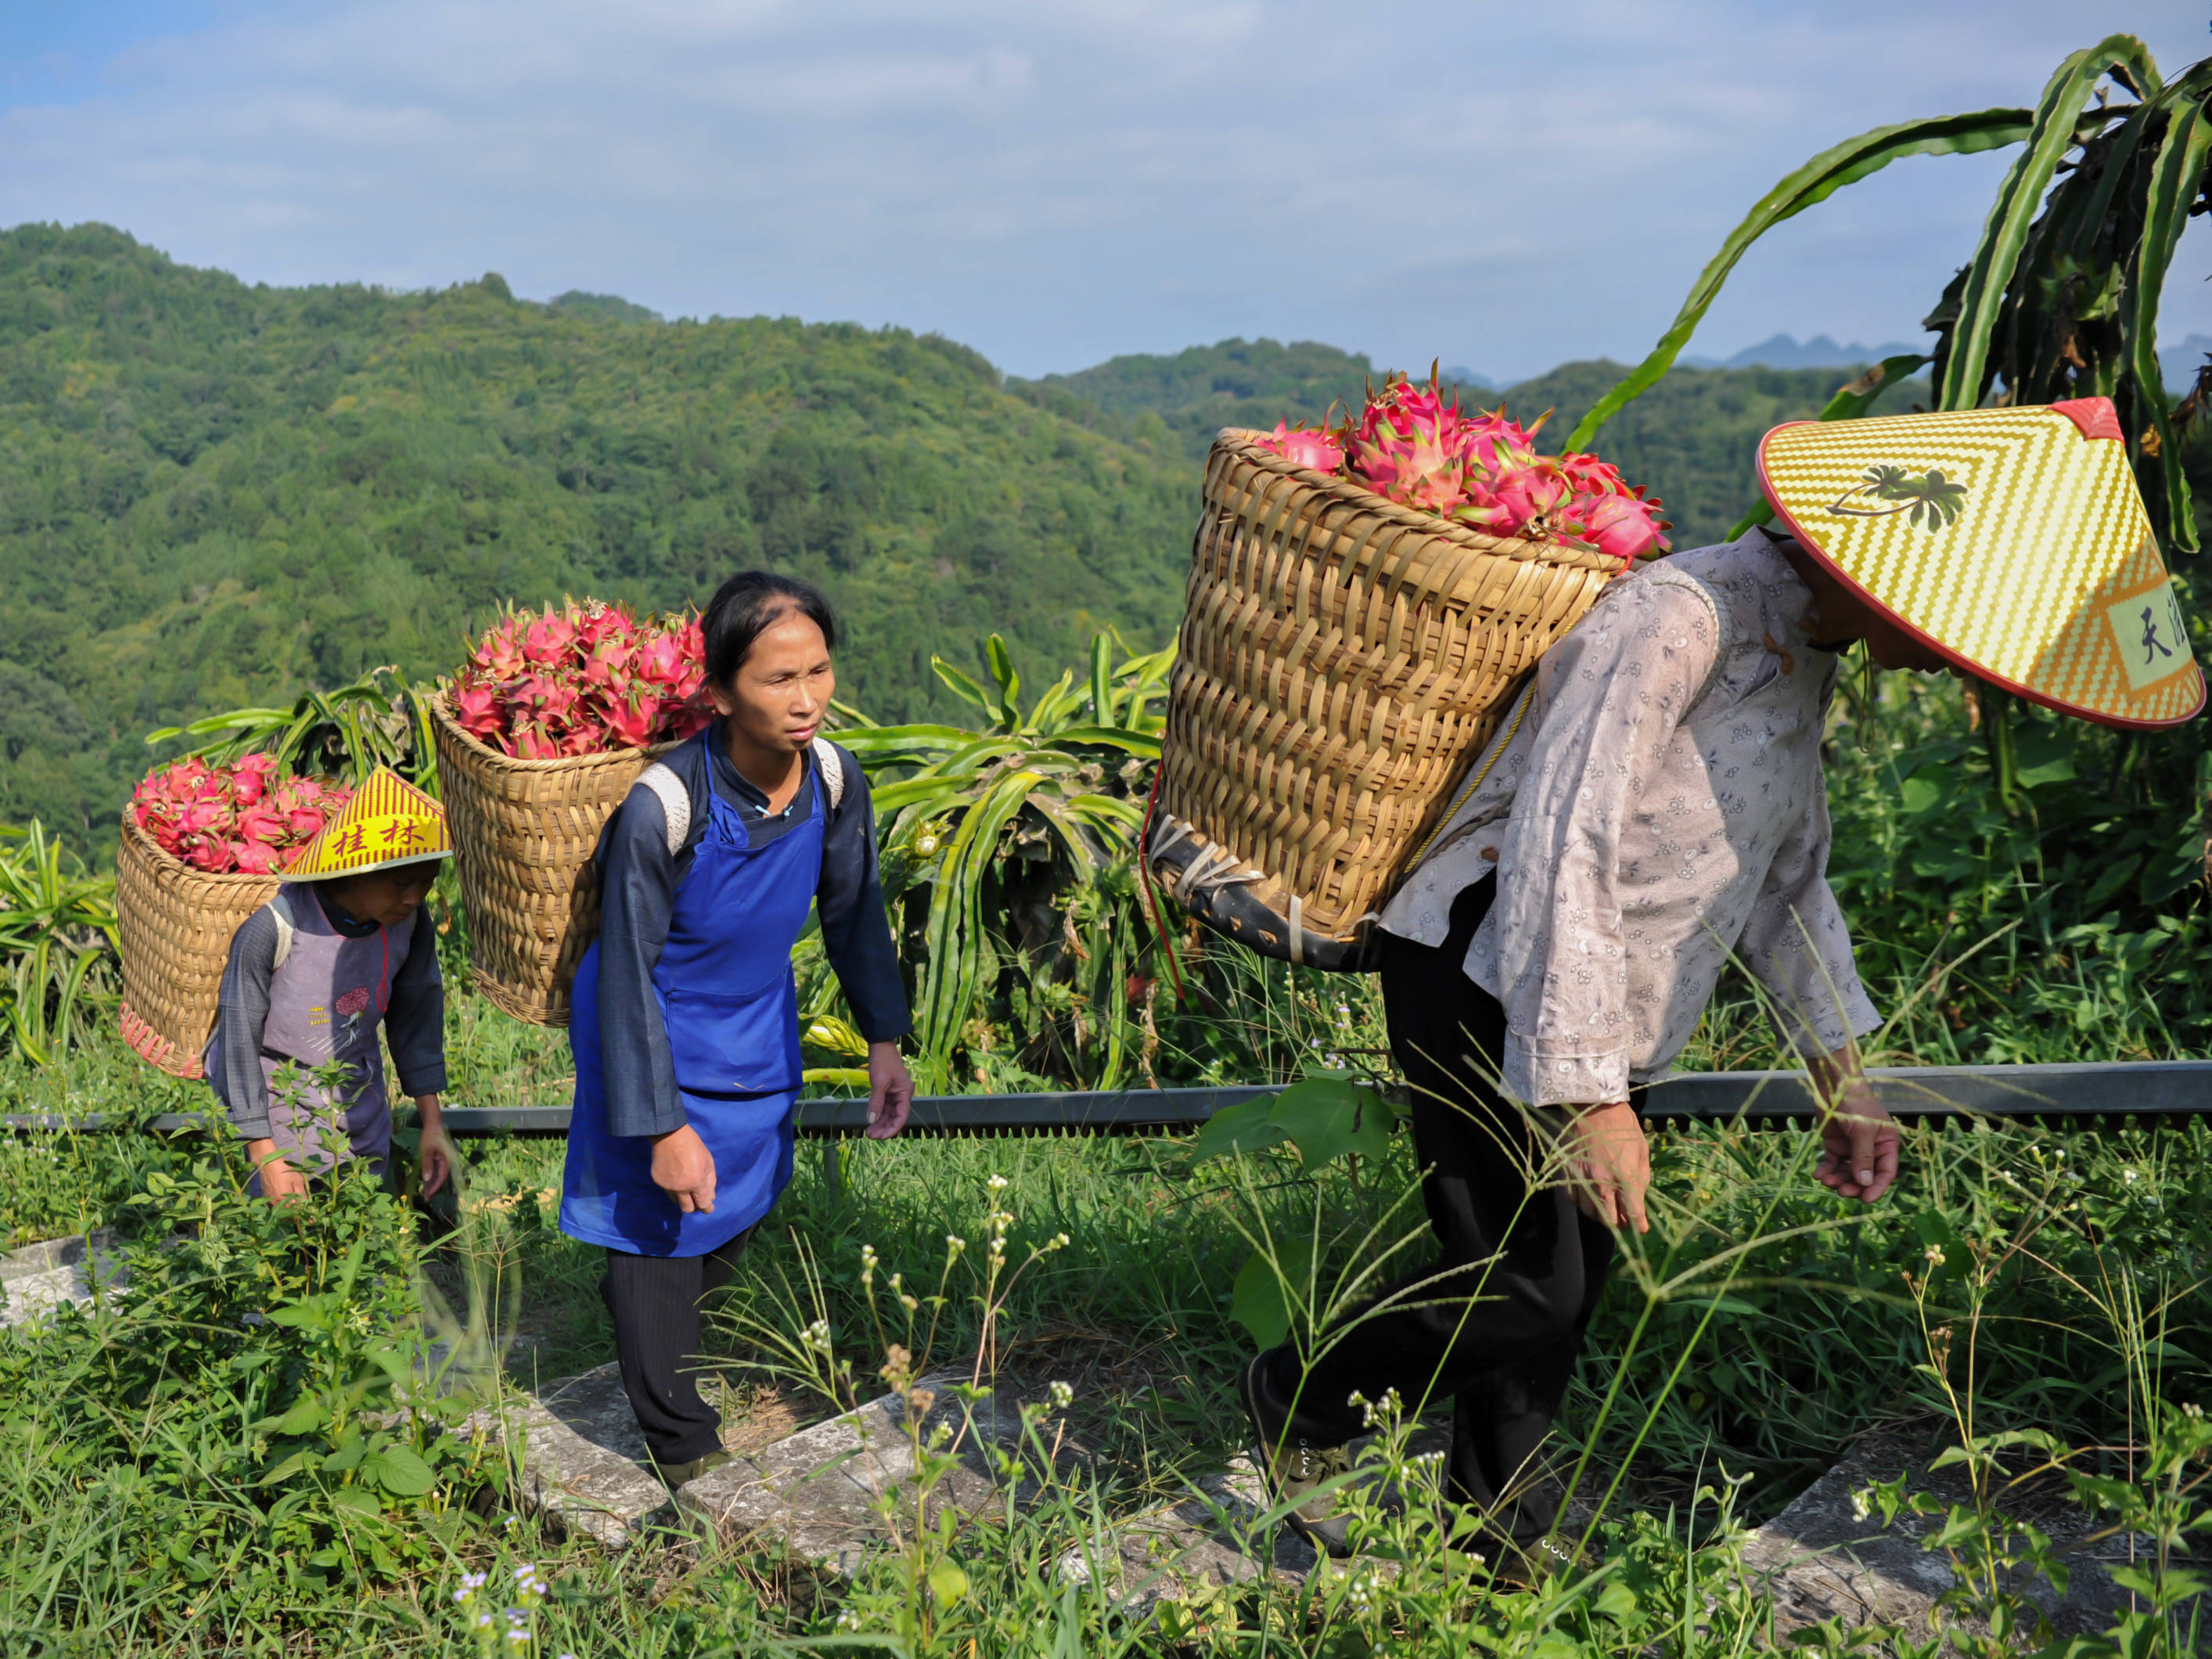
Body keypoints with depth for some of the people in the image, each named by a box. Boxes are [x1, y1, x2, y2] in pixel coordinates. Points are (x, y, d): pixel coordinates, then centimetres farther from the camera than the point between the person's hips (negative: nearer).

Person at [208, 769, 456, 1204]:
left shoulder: (409, 922, -13)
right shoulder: (273, 927, -26)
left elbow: (416, 1017, 2)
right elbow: (239, 1040, -17)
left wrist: (432, 1122, 2)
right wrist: (265, 1154, -14)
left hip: (359, 1110, 4)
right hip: (275, 1103, -4)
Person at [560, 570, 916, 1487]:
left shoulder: (832, 777, -16)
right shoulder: (661, 808, -32)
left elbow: (854, 909, 2)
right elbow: (629, 976, -24)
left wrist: (883, 1040, 4)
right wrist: (664, 1128, -22)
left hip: (758, 1038, 6)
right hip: (658, 1044, -5)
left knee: (738, 1210, 25)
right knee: (662, 1233, 8)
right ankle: (684, 1447, 30)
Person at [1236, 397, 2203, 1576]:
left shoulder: (1802, 656, 9)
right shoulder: (1679, 618, -22)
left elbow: (1787, 873, 19)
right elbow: (1561, 855, -26)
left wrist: (1839, 1073, 17)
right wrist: (1586, 1092, -26)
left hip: (1601, 1016, 9)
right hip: (1491, 985, -9)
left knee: (1570, 1281, 12)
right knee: (1523, 1290, -5)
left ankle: (1499, 1525, 31)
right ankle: (1296, 1402, 19)